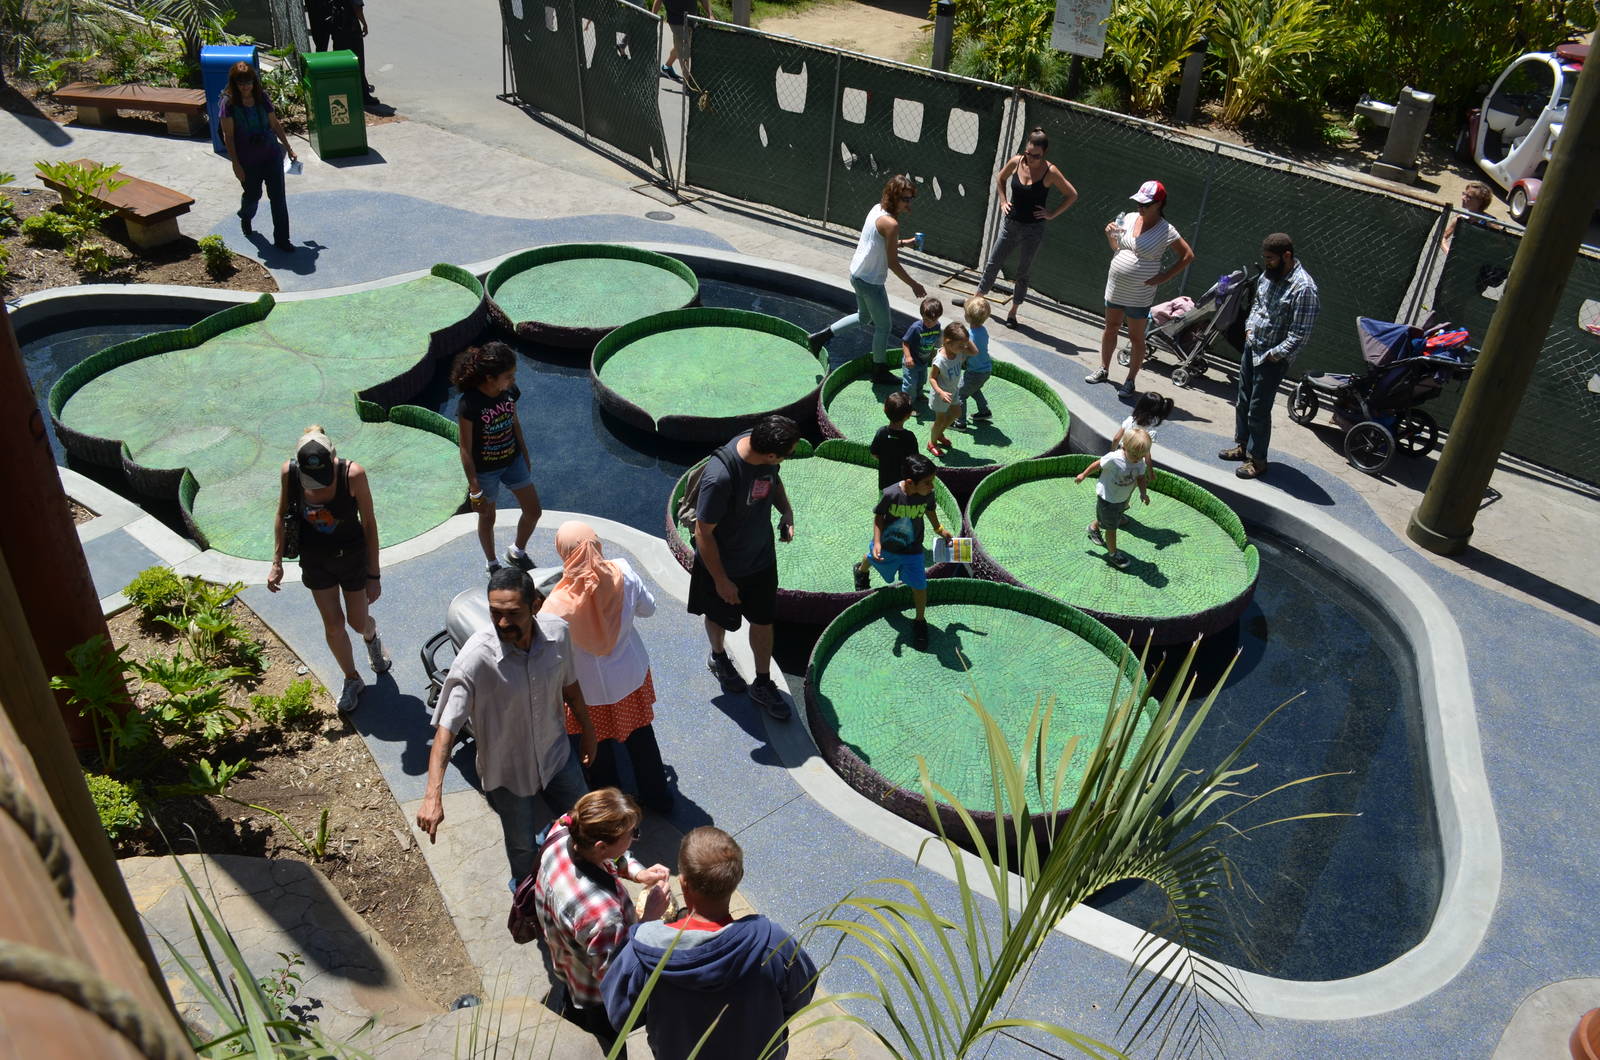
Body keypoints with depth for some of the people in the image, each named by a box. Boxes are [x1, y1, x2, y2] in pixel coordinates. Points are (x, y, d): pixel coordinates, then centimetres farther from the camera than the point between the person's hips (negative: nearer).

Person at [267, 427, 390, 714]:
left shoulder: (353, 474, -29)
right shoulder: (288, 472, -21)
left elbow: (369, 524, -17)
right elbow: (282, 515, -2)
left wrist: (374, 575, -12)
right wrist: (277, 564, 0)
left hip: (352, 556, -2)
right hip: (315, 558, 2)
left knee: (358, 622, 12)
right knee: (333, 625, 9)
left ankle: (372, 637, 50)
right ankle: (352, 680, 32)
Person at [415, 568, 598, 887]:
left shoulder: (557, 632, -19)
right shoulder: (475, 658, -33)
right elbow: (446, 727, -33)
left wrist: (588, 729, 13)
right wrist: (433, 796, -41)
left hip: (556, 754, 4)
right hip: (507, 770, -4)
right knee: (522, 844, 19)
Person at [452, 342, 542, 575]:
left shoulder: (509, 391, -12)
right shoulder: (469, 404, -29)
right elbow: (466, 450, -21)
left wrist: (525, 456, 16)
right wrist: (475, 490, -19)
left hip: (512, 461, 5)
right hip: (484, 470, -5)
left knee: (533, 511, 12)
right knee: (487, 517, 17)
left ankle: (517, 552, 40)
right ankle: (491, 564, 42)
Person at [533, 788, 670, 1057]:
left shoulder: (561, 834, -28)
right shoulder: (601, 913, -48)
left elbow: (604, 857, -3)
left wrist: (637, 873, -16)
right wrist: (650, 918, -30)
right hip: (596, 999, -6)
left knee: (573, 1015, 39)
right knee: (608, 1047, 27)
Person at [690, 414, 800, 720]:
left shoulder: (762, 447, -19)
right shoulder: (720, 477, -40)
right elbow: (703, 533, -28)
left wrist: (786, 510, -11)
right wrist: (721, 581, -19)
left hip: (762, 557, 5)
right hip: (723, 565, -5)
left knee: (763, 620, 18)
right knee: (720, 617, 24)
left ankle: (763, 685, 39)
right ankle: (718, 657, 55)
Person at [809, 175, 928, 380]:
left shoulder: (877, 209, 1)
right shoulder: (891, 224, -26)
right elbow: (893, 263, -22)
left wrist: (903, 242, 16)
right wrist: (914, 285, -13)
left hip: (857, 274, 9)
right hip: (871, 282, -9)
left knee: (864, 316, 30)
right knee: (883, 325, 10)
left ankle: (821, 337, 31)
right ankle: (880, 371, 24)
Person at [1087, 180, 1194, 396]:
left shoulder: (1165, 231, -14)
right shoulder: (1129, 218, 2)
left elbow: (1188, 256, -9)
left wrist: (1165, 276, -14)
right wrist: (1110, 234, -4)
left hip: (1140, 295, -5)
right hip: (1116, 287, 5)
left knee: (1136, 337, 5)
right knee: (1111, 328, 17)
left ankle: (1130, 380, 15)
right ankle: (1103, 369, 32)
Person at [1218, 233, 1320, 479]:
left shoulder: (1304, 288, -22)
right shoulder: (1269, 274, 3)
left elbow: (1300, 334, -21)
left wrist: (1275, 355, -20)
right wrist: (1250, 327, 7)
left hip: (1273, 357, -8)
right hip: (1252, 347, 8)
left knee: (1259, 409, -1)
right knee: (1243, 401, 18)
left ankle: (1257, 459, 12)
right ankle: (1242, 445, 35)